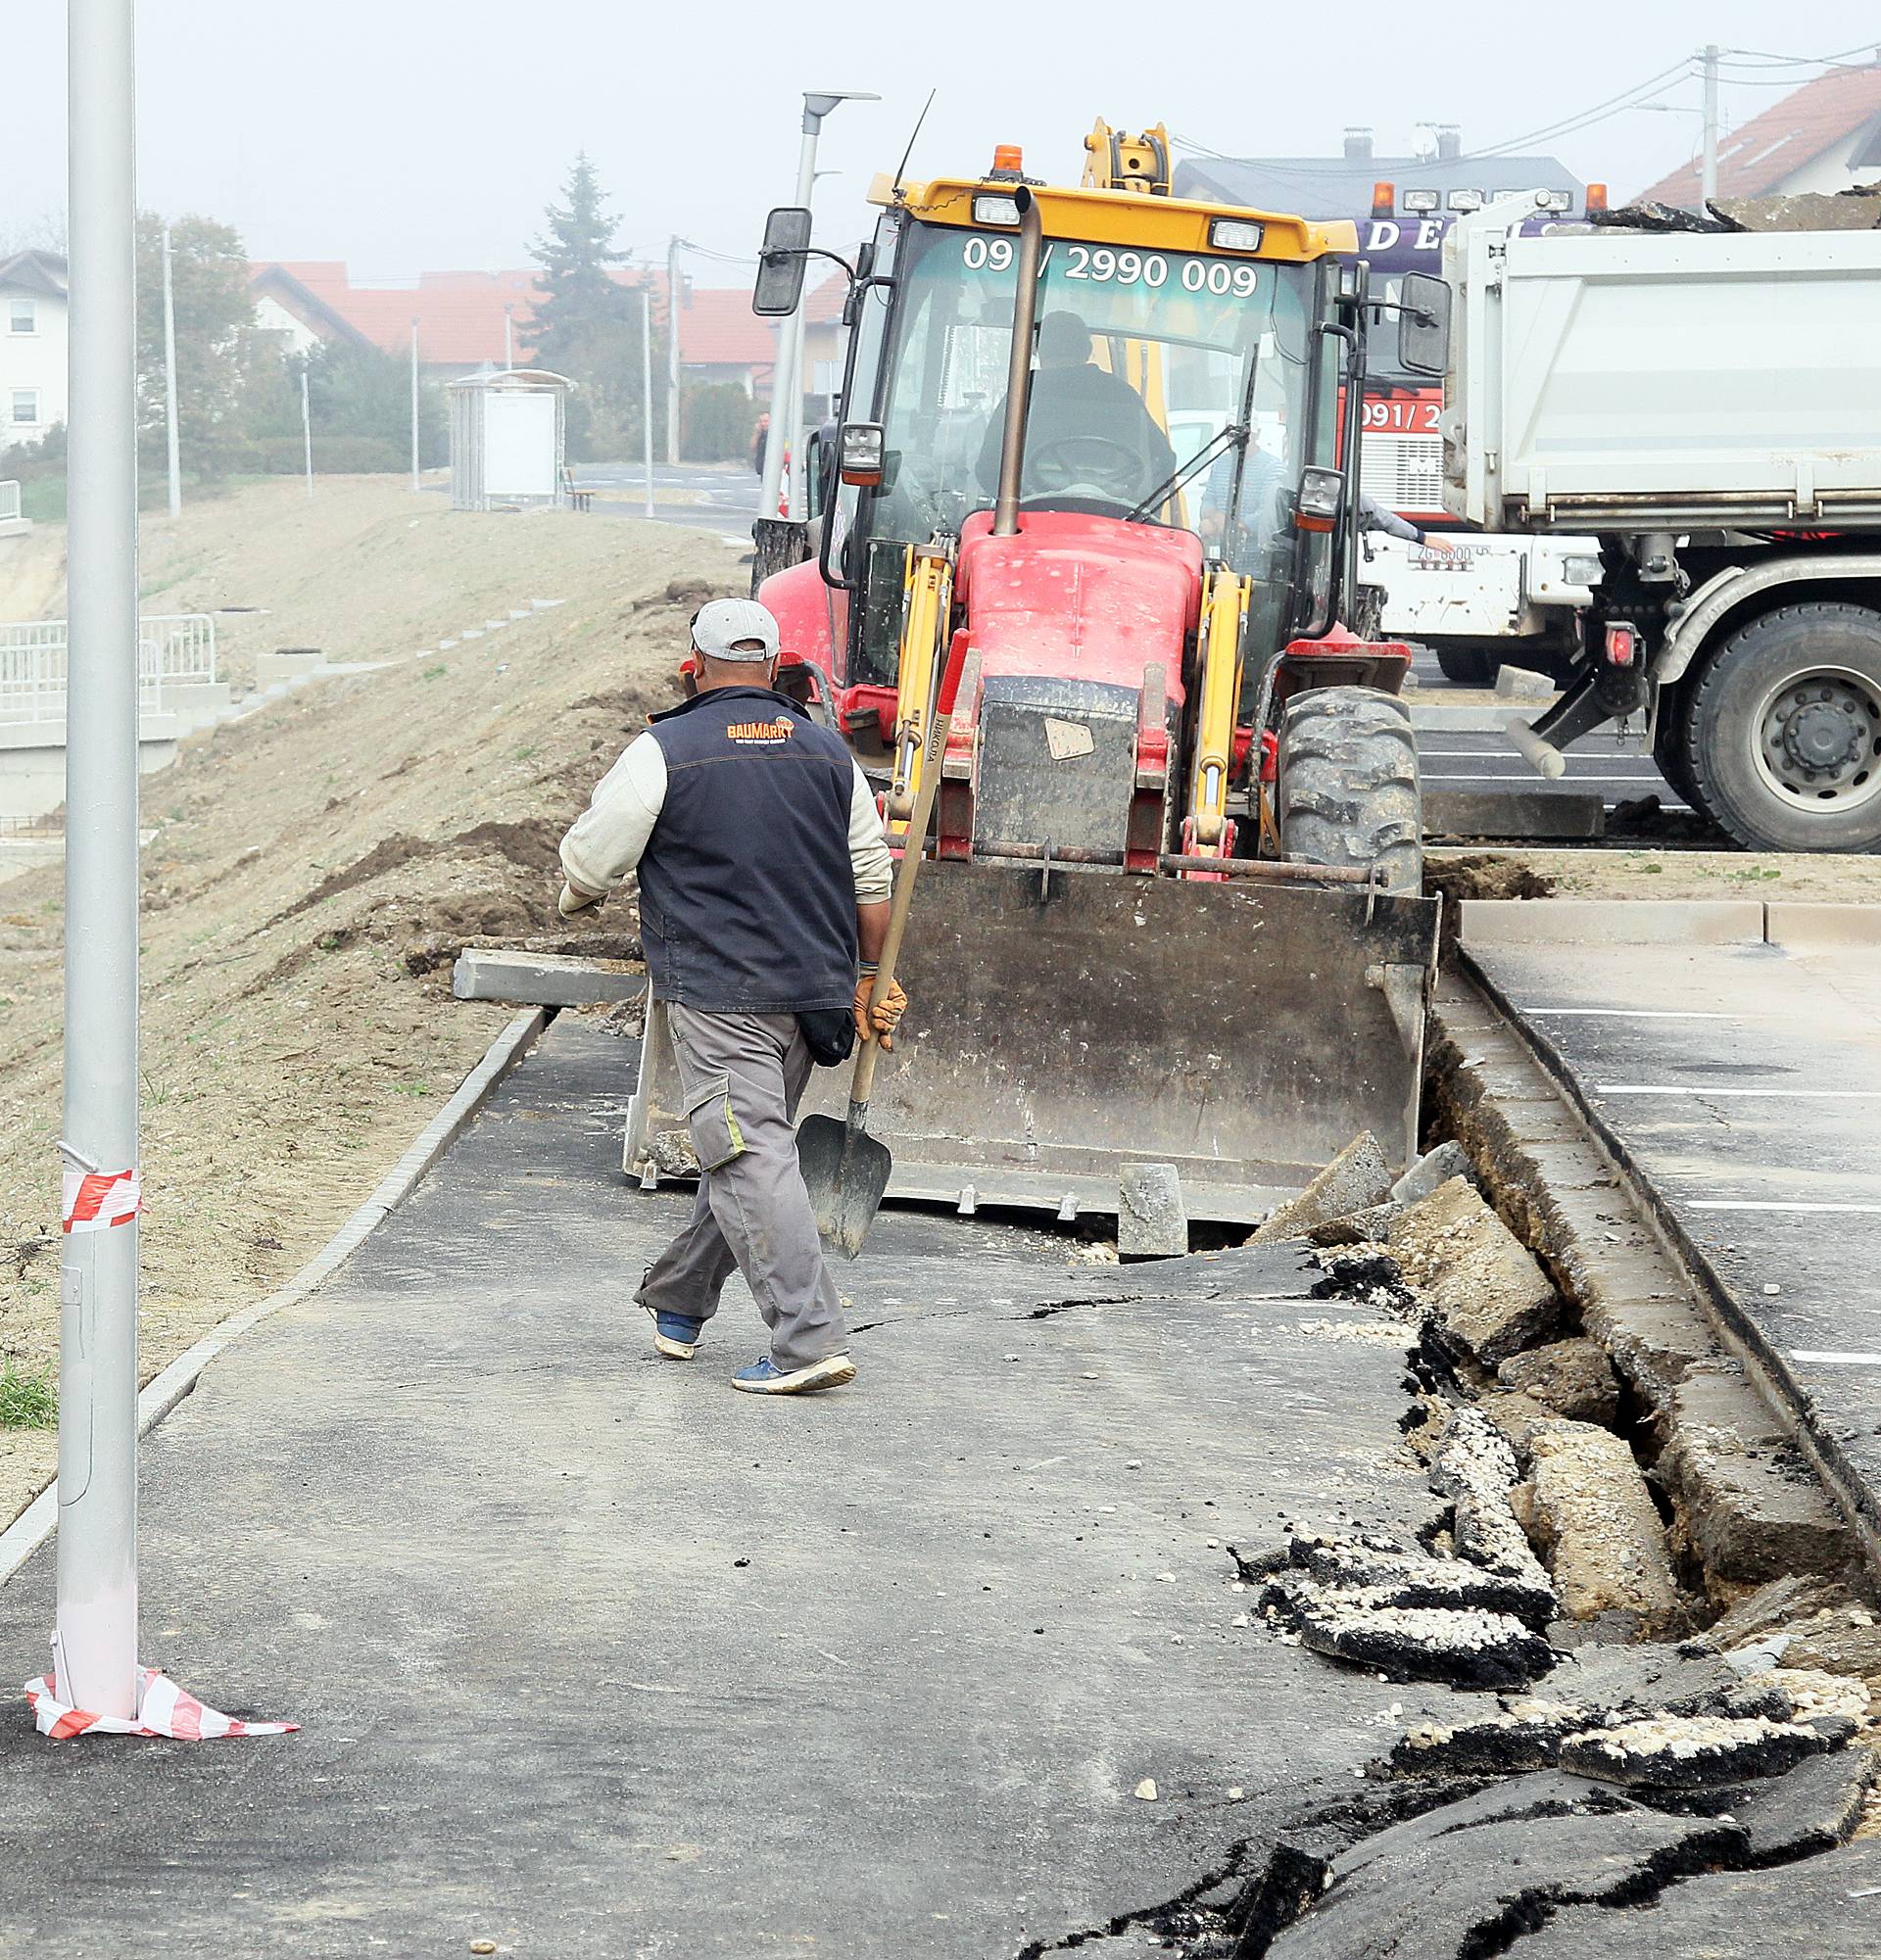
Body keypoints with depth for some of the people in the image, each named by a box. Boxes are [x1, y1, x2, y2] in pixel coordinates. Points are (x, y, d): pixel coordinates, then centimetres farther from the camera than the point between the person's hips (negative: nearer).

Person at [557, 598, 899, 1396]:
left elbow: (588, 864, -4)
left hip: (718, 993, -6)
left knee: (752, 1161, -8)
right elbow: (870, 876, 13)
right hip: (812, 993, 6)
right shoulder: (828, 751, 9)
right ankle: (677, 1305, 33)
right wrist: (870, 978, 23)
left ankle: (810, 1339, -16)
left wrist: (577, 896, 19)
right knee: (745, 1148, 18)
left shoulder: (665, 751, -7)